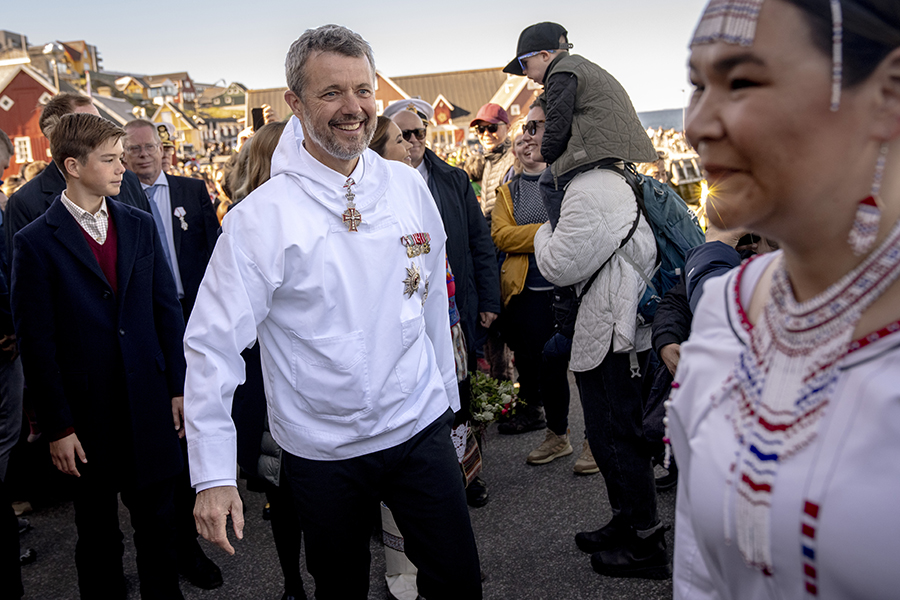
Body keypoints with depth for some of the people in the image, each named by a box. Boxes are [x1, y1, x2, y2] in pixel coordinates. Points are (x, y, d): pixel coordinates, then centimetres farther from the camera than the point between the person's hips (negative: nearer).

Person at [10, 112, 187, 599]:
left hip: (150, 404, 3)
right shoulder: (36, 242, -7)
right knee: (97, 529, 14)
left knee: (157, 519, 14)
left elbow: (167, 308, 7)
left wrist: (179, 387, 4)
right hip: (88, 412, -3)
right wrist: (57, 427, -8)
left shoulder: (139, 225, 5)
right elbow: (36, 341, -7)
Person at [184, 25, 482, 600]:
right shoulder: (260, 218, -14)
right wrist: (212, 474, -15)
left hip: (419, 428, 3)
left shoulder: (408, 187, -2)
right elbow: (212, 347, -13)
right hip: (320, 450, -2)